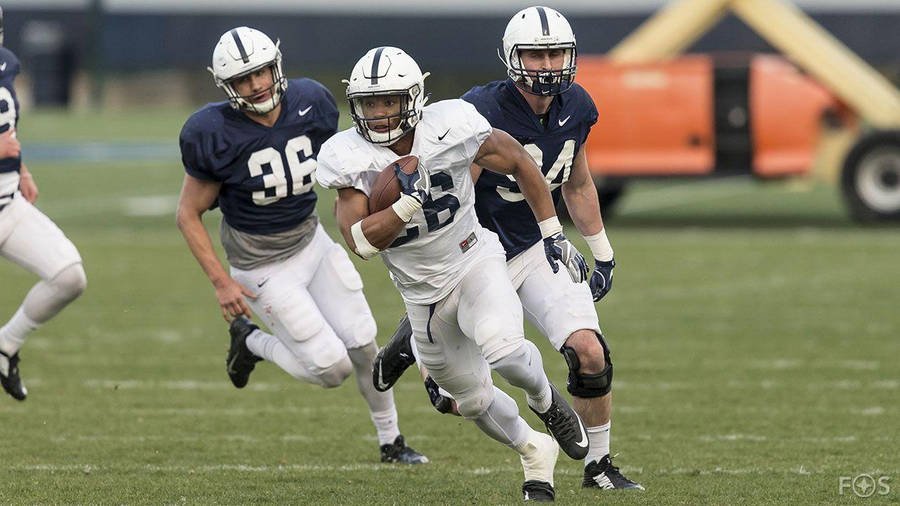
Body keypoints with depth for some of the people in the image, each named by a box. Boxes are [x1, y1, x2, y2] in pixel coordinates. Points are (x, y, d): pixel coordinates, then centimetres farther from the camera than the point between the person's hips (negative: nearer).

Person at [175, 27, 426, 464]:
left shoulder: (310, 104, -11)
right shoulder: (216, 136, -23)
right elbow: (188, 215, -12)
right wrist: (221, 282, -16)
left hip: (312, 243, 5)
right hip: (264, 269, -5)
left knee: (363, 347, 3)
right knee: (331, 368, -7)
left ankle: (391, 441, 24)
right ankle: (250, 342, 20)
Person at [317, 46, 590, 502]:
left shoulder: (449, 128, -20)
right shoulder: (350, 159, -17)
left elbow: (518, 162, -3)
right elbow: (361, 242, -23)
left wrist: (552, 235, 0)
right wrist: (409, 203, -37)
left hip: (474, 261, -3)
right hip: (423, 292, 3)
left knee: (504, 351, -31)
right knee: (474, 400, 14)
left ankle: (545, 399, 4)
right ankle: (534, 452, 44)